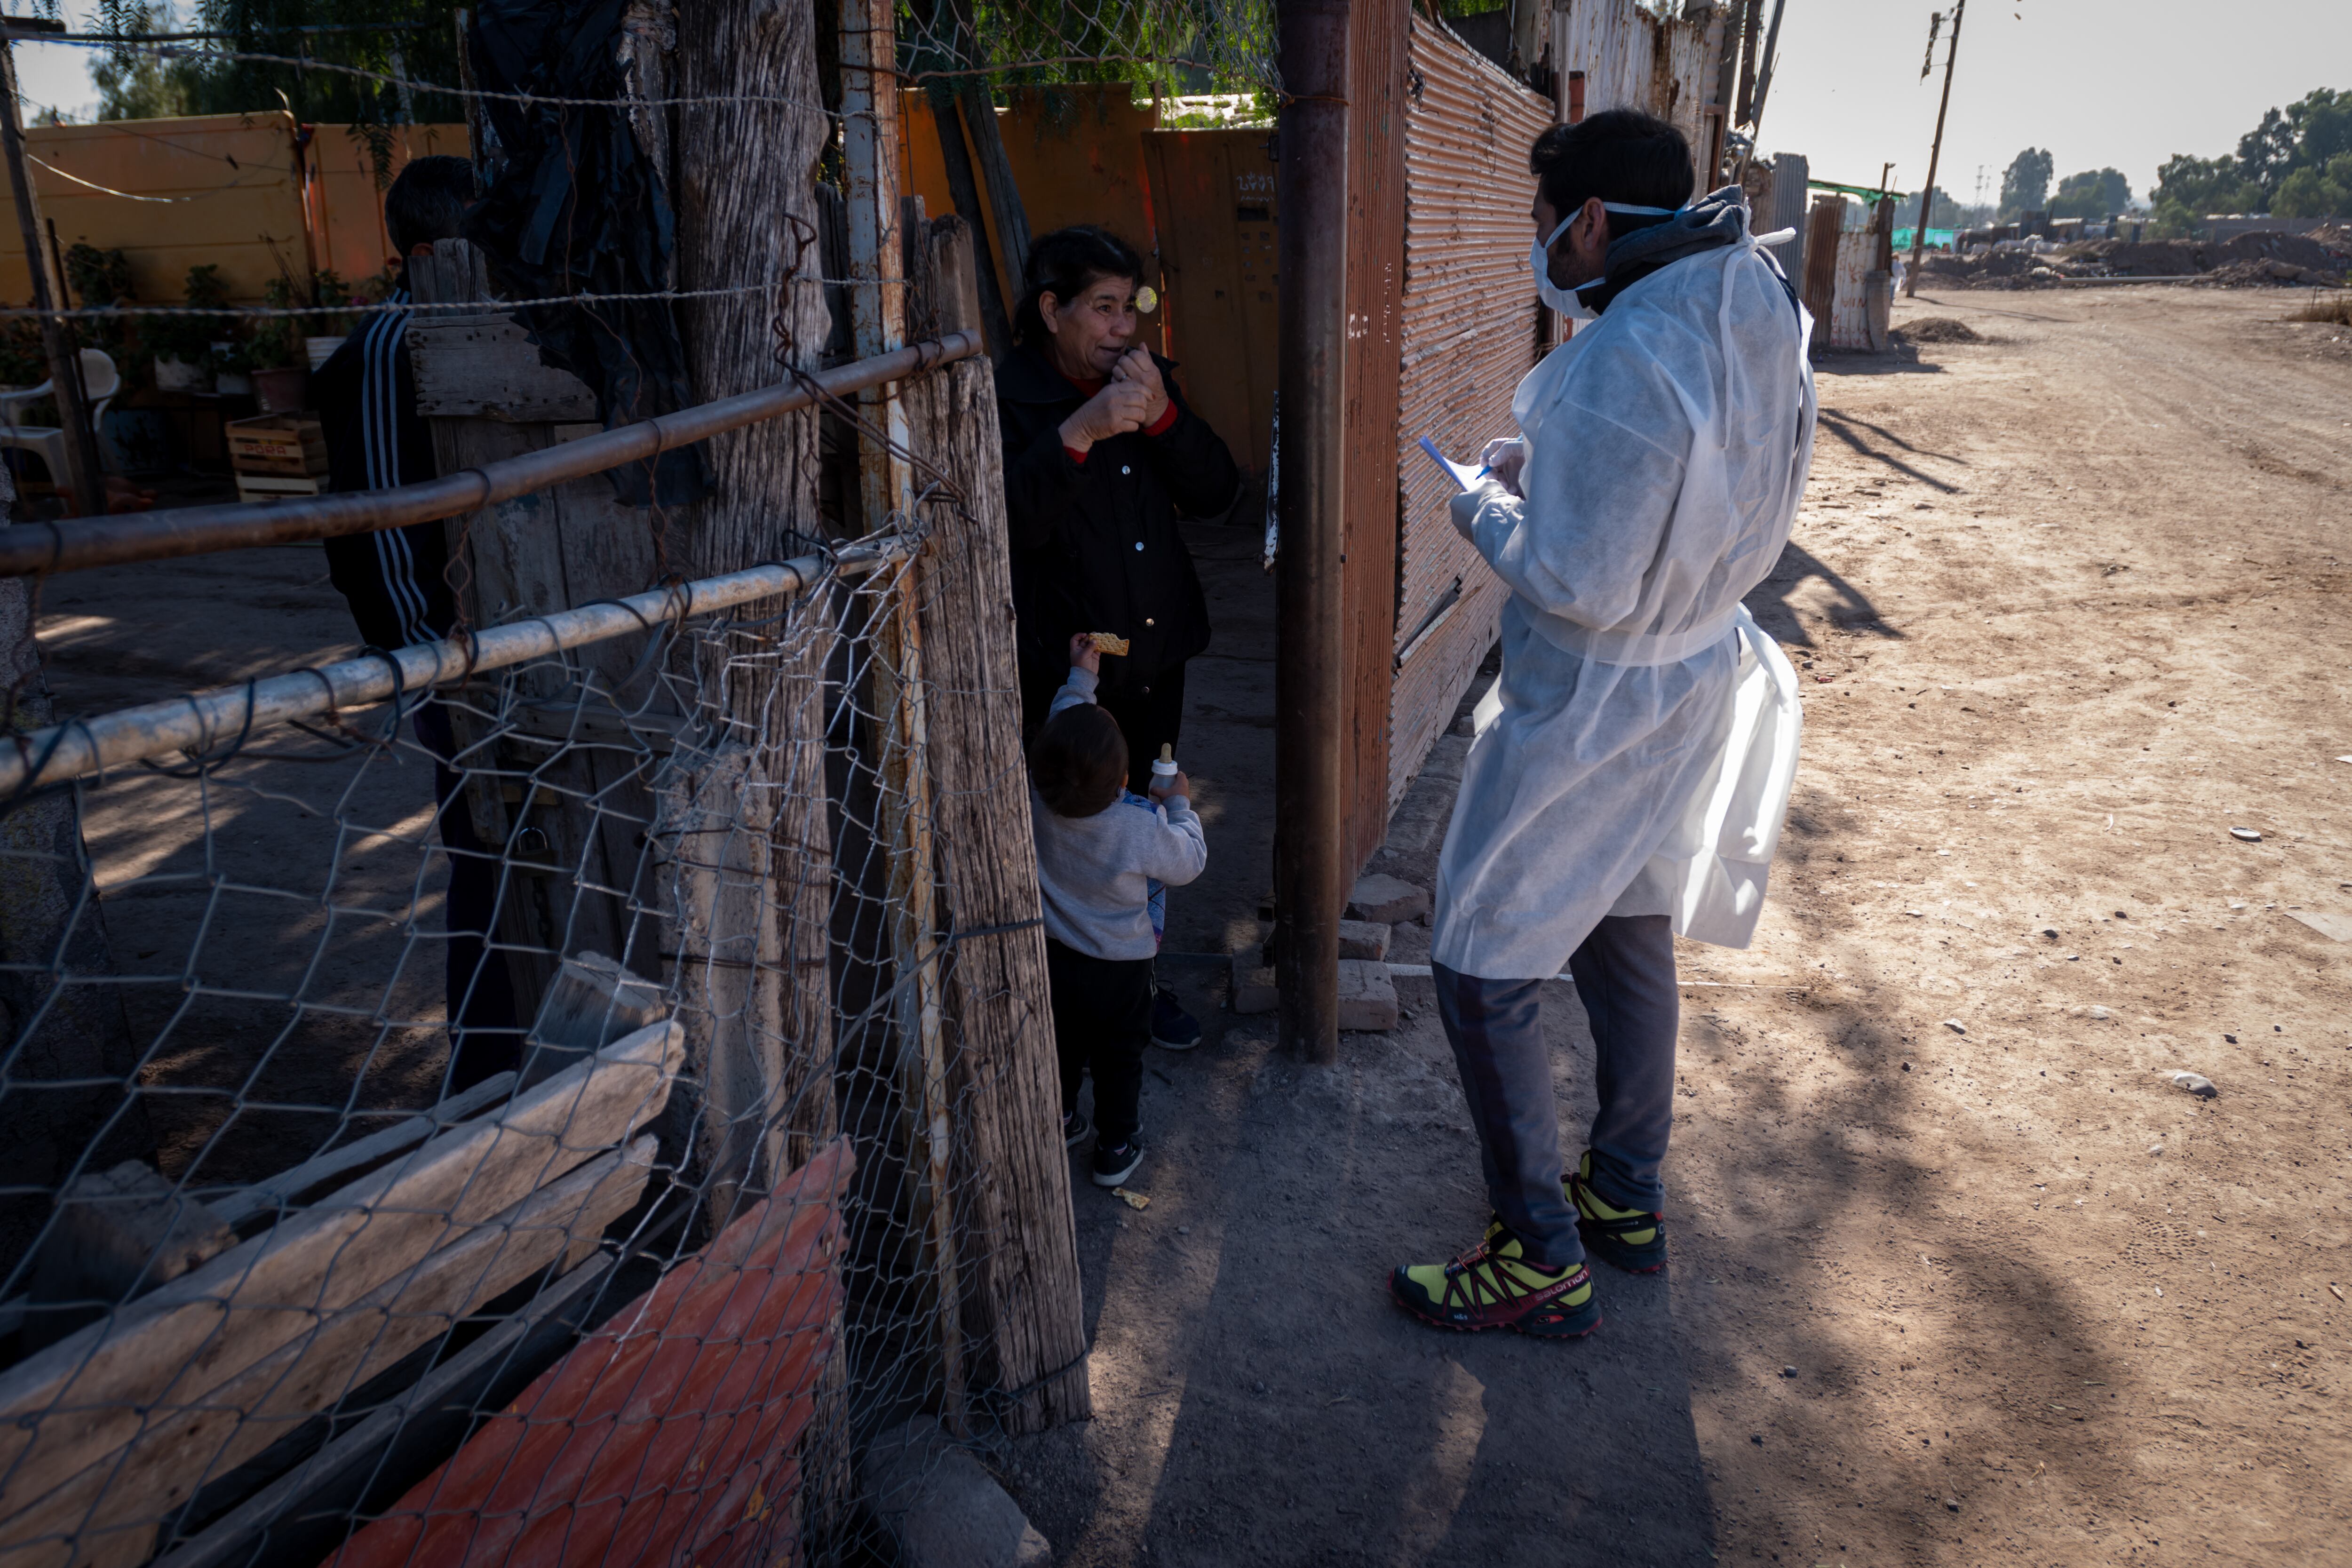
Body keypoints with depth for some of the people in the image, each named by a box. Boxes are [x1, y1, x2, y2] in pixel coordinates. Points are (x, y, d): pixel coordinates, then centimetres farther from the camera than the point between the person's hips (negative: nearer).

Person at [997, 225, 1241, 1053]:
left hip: (1155, 657, 6)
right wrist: (1079, 432, -30)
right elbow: (1007, 523, -24)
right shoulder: (1007, 401, -11)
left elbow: (1217, 493, 2)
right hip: (1067, 672, -6)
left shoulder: (1147, 381, 8)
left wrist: (1163, 416, -12)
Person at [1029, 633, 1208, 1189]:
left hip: (1053, 957, 4)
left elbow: (1058, 734, -2)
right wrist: (1180, 804, 2)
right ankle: (1116, 1149, 32)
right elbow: (1189, 862, -11)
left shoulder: (1036, 801, -22)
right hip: (1119, 968, -4)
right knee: (1119, 1059, 18)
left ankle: (1058, 1122, 45)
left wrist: (1081, 678, 7)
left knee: (1062, 1046, 26)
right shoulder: (1142, 829, -32)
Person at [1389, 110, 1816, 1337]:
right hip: (1698, 680, 10)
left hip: (1594, 713, -9)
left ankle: (1542, 1261, 17)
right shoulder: (1755, 324, 1)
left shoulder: (1621, 363, -28)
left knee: (1482, 975, 4)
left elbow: (1579, 582, -26)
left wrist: (1483, 510, -8)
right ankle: (1628, 1200, 41)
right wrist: (1547, 468, 6)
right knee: (1629, 941, 23)